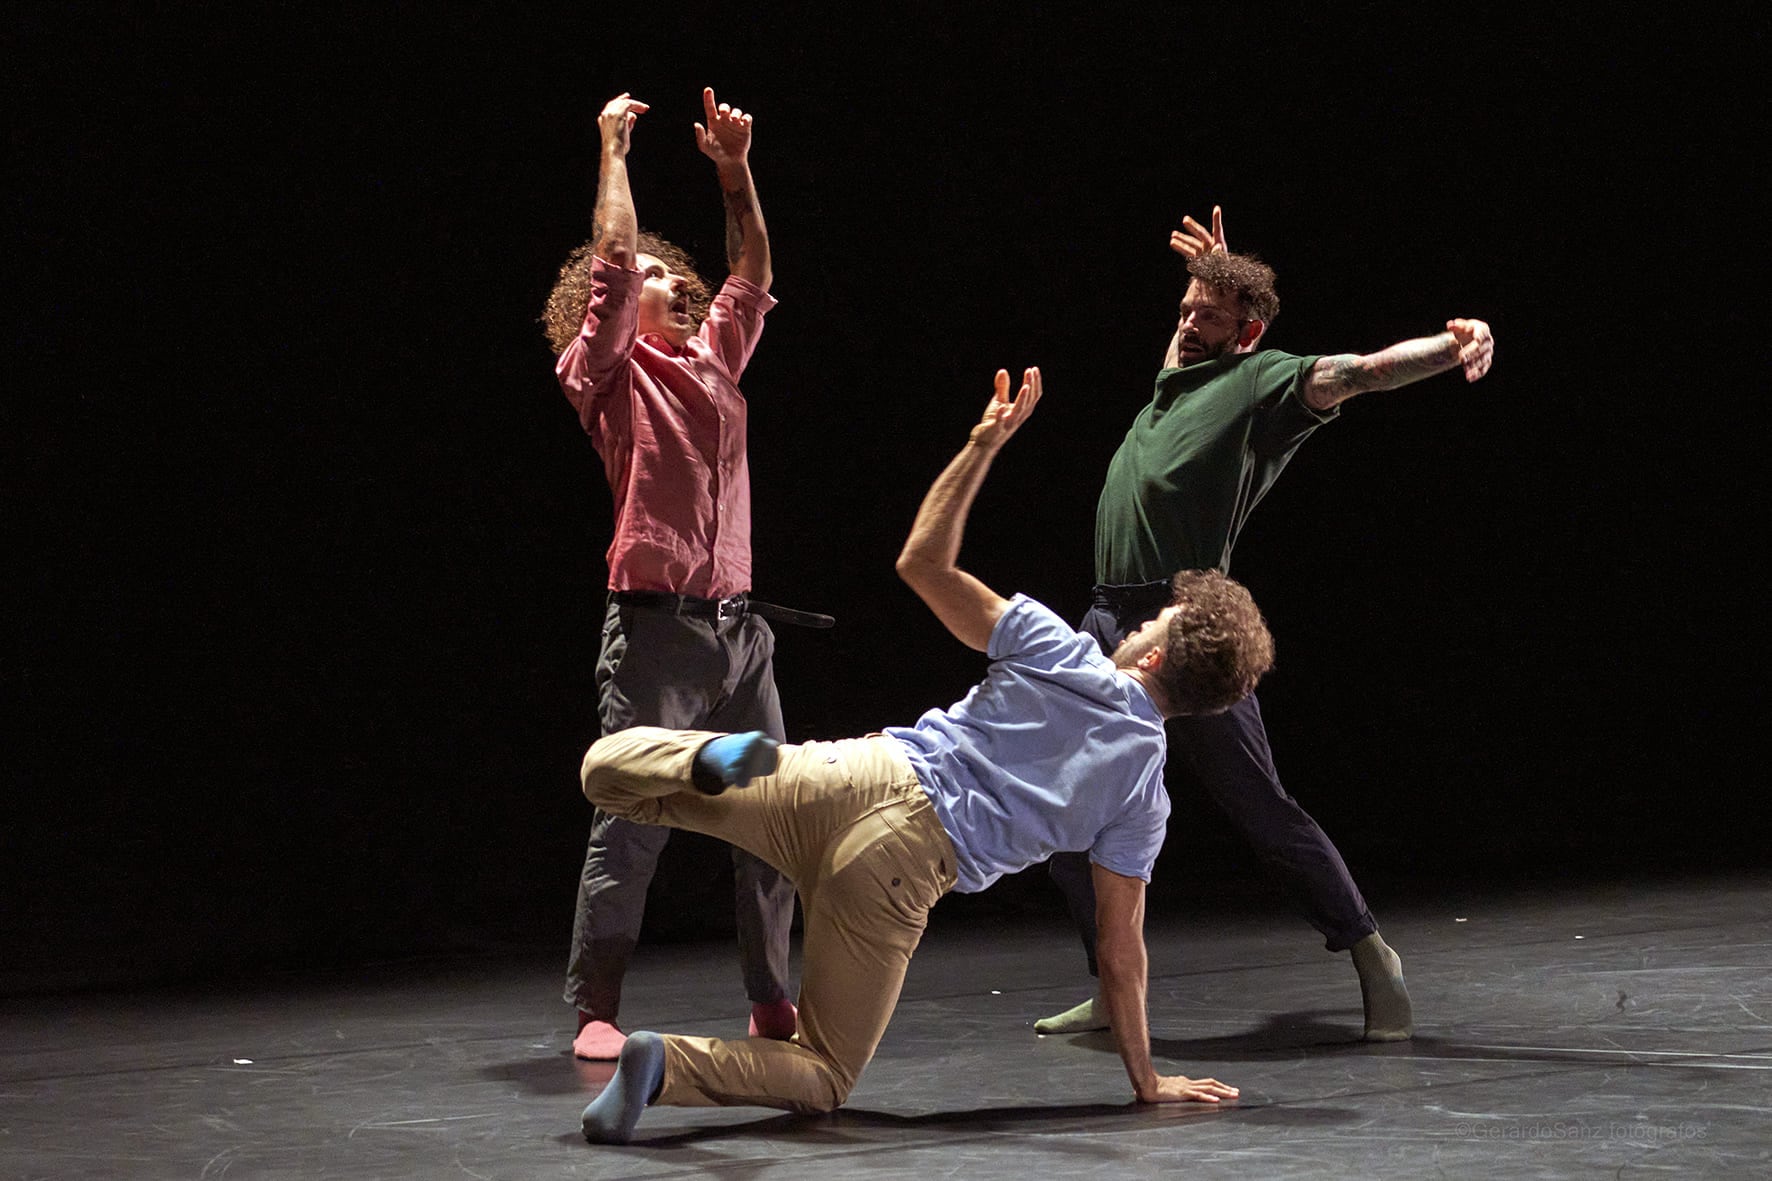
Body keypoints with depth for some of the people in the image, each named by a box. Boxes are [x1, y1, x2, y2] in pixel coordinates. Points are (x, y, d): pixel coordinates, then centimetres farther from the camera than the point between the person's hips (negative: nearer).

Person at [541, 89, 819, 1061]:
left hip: (739, 620, 7)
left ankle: (772, 999, 15)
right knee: (631, 818, -8)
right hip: (656, 621, -6)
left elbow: (754, 277, 21)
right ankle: (595, 1009, -3)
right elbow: (613, 257, -9)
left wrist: (736, 174, 12)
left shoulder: (711, 360, 18)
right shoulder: (610, 372, 0)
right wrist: (614, 150, -1)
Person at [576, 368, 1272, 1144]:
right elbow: (1119, 950, 9)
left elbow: (923, 563, 13)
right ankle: (664, 1065, -20)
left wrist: (983, 444, 17)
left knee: (607, 768, 13)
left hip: (848, 777, 2)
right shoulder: (1145, 793, 8)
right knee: (823, 1080, 12)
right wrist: (1146, 1080, 20)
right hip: (905, 865, -1)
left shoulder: (1058, 652, 10)